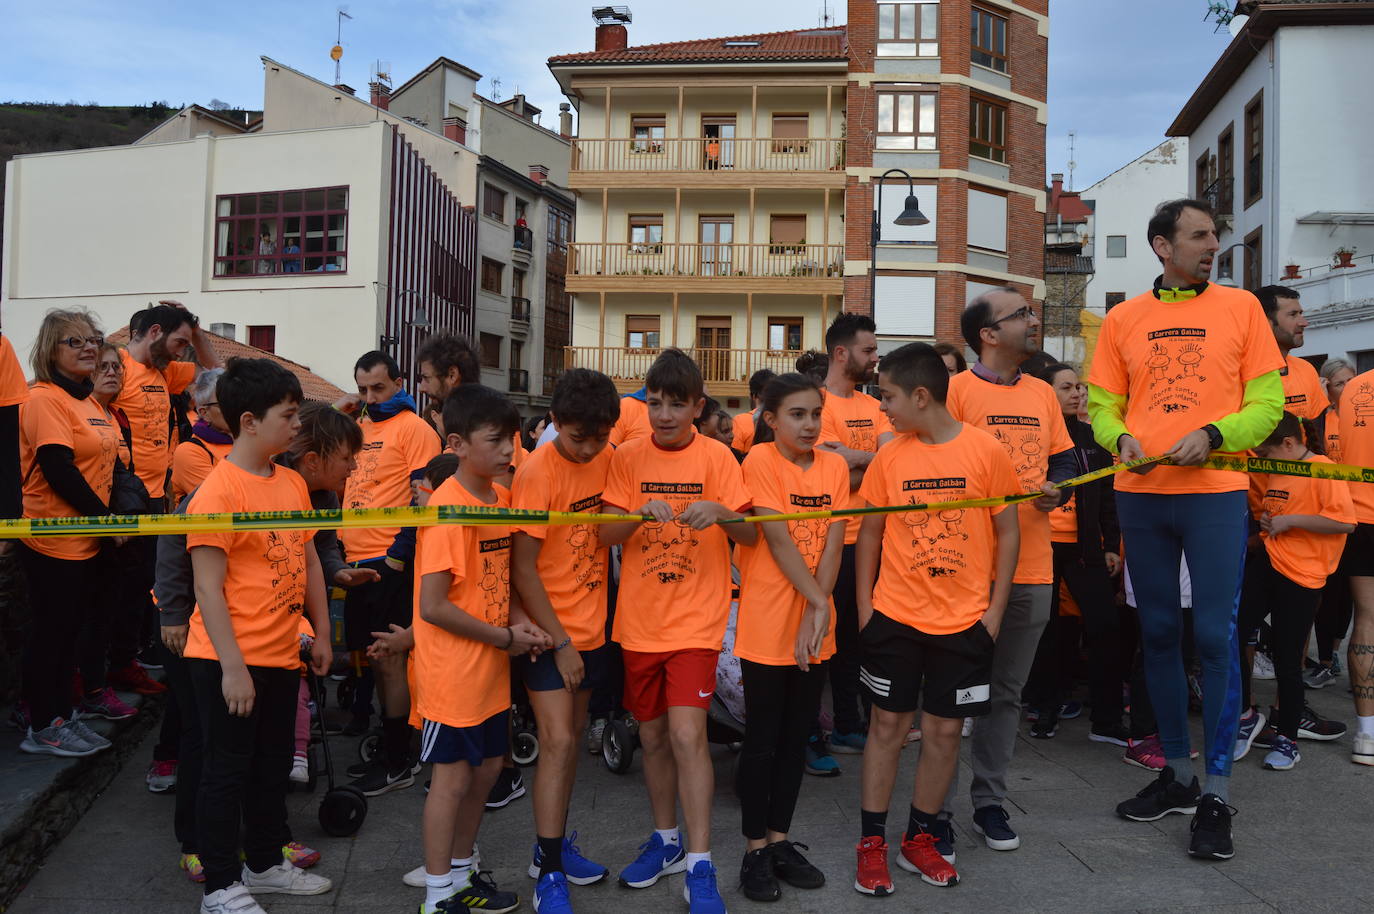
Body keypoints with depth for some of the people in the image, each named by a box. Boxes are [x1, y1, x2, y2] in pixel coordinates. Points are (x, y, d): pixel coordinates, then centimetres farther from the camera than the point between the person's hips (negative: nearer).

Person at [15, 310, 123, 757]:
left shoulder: (89, 401, 13)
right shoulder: (45, 399, -15)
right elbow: (58, 470, -21)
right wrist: (105, 517, -15)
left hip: (88, 539, 8)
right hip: (54, 540, -8)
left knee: (70, 627, 16)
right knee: (51, 631, 2)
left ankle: (63, 713, 28)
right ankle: (42, 728, 14)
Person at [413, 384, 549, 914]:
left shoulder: (501, 497, 5)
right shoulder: (448, 508, -20)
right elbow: (433, 606, -23)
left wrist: (517, 619, -2)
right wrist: (505, 638, -15)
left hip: (491, 667, 8)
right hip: (453, 669, -8)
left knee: (487, 768, 17)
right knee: (452, 777, 3)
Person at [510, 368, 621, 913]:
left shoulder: (605, 459, 0)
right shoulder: (537, 473, -18)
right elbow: (523, 567, -17)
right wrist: (560, 642, -15)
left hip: (590, 627, 6)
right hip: (547, 630, -6)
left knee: (570, 737, 14)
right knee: (558, 741, -8)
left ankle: (554, 844, 29)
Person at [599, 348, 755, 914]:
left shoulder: (716, 457, -4)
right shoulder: (628, 457, 2)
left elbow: (751, 535, -7)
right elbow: (606, 535, -5)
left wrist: (721, 513, -27)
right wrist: (639, 513, -25)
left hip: (696, 620, -3)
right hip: (639, 622, 3)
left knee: (687, 734, -11)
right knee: (652, 736, 13)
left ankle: (699, 867, 1)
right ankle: (666, 840, 33)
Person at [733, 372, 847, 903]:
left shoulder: (834, 466, 4)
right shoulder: (760, 460, -9)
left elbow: (833, 545, -3)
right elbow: (778, 540, -15)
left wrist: (816, 613, -13)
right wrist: (817, 602, -19)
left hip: (815, 628, 5)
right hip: (766, 625, -5)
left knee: (796, 737, 14)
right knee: (762, 740, 5)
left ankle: (779, 839, 28)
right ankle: (755, 849, 18)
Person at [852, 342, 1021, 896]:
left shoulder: (985, 450, -7)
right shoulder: (890, 456, -2)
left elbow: (1007, 531, 0)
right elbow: (869, 533, 6)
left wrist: (995, 609, -3)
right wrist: (863, 605, 2)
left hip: (964, 619, -1)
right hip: (895, 616, 1)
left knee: (944, 730, 8)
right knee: (888, 724, 6)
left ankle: (920, 840, 25)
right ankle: (871, 843, 18)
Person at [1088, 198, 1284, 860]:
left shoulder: (1240, 307, 4)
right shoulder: (1122, 320, 9)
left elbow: (1268, 402, 1)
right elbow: (1102, 403, 11)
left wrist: (1213, 435, -15)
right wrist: (1121, 438, -10)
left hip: (1215, 490, -2)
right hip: (1140, 494, 3)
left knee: (1214, 636, -6)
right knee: (1158, 634, 9)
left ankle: (1216, 796, 6)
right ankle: (1177, 774, 24)